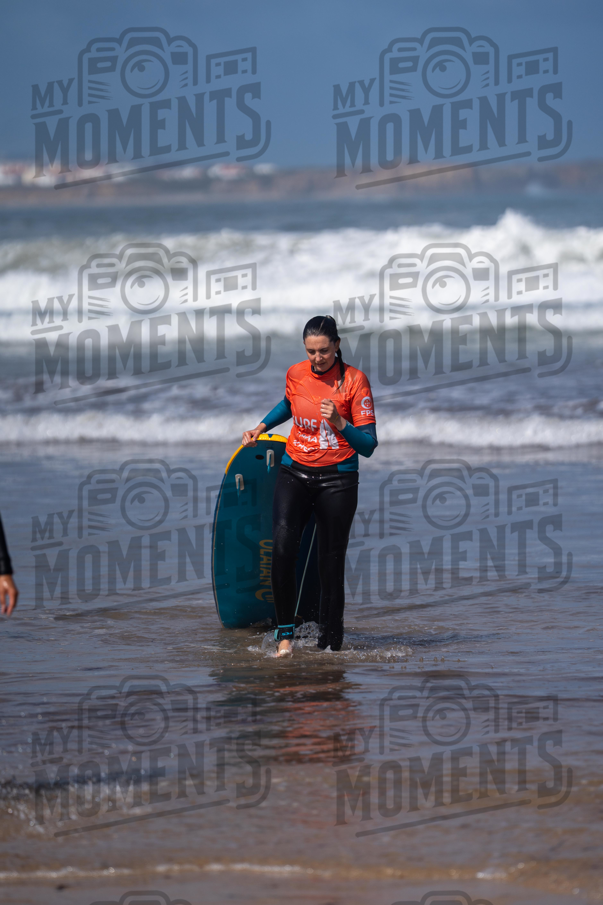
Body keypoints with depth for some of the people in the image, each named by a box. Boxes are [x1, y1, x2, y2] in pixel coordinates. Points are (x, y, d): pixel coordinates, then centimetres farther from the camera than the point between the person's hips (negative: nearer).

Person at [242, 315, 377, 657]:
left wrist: (339, 424, -26)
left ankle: (330, 646, 6)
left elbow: (368, 445, -11)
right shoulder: (296, 375, 2)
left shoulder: (354, 380, -9)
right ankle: (286, 633, -9)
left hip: (337, 478, -3)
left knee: (331, 564, -3)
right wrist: (261, 428, 16)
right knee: (282, 551, -18)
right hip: (295, 472, 3)